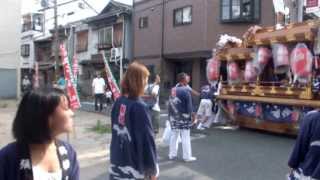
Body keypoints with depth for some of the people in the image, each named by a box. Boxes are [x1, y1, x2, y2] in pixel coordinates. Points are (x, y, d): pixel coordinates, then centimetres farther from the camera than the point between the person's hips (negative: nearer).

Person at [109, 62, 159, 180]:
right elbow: (146, 139, -20)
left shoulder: (118, 103, -1)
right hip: (134, 169, -6)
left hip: (117, 165, 6)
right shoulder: (139, 107, -21)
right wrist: (152, 169, -9)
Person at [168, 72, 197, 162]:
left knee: (174, 136, 14)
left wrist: (171, 115, 15)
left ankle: (172, 154, 22)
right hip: (183, 117, -6)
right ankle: (187, 156, 10)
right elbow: (189, 105, -13)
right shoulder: (186, 90, -14)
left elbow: (170, 103, 9)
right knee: (185, 137, 2)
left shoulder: (173, 90, 6)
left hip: (173, 116, 6)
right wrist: (191, 115, -2)